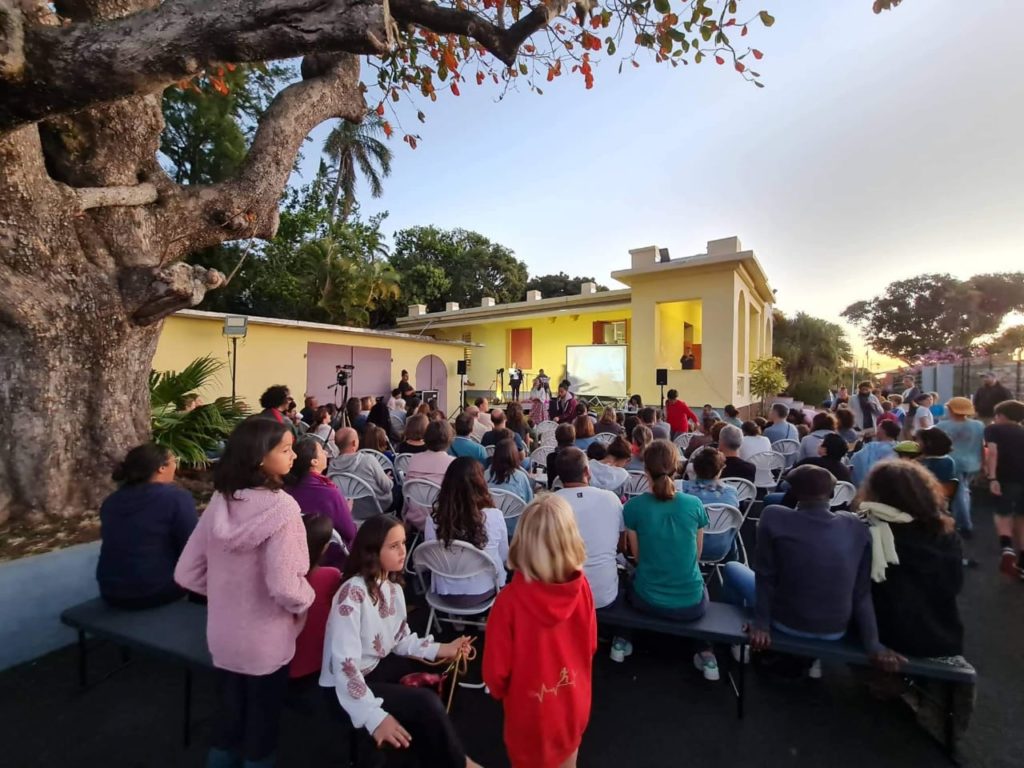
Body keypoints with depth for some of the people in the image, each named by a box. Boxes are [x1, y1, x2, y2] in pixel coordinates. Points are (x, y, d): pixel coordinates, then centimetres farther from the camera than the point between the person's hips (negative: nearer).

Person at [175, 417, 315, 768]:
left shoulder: (219, 502, -7)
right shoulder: (281, 506, -27)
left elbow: (186, 574, -1)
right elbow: (284, 588, -29)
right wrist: (307, 600, -9)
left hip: (222, 637, 5)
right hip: (266, 642, -5)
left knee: (228, 717, 27)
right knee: (261, 728, 19)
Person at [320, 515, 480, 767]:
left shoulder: (393, 587, -1)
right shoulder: (352, 594, -27)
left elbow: (401, 640, 3)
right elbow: (345, 664, -29)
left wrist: (440, 649, -10)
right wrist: (375, 717, -31)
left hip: (379, 667, 8)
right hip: (345, 687, -8)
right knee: (426, 703, -21)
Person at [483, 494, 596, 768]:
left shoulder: (510, 600, -33)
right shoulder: (582, 587, -22)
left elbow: (497, 666, -19)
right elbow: (591, 644, -5)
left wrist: (498, 690, 3)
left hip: (532, 712, -3)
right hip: (574, 704, 3)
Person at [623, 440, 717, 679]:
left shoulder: (633, 506, -13)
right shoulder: (694, 504, -8)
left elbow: (638, 557, 0)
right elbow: (697, 555, 6)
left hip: (648, 601, 0)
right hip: (691, 604, 1)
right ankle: (706, 655, 24)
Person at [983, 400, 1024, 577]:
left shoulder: (993, 429, 8)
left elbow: (992, 452, -7)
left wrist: (992, 478, -13)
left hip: (1006, 476, -4)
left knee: (1003, 514, 13)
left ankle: (1007, 549, -13)